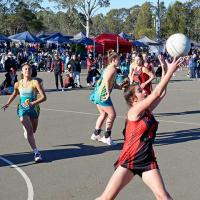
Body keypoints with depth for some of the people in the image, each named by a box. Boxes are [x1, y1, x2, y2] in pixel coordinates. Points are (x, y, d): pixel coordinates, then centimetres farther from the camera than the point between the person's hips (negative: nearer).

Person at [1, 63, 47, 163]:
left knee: (33, 131, 17)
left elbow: (43, 97, -17)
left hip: (33, 109, 0)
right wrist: (8, 104, 11)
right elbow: (14, 94, 22)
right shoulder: (18, 84, 0)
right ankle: (36, 152, -17)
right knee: (29, 130, -17)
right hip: (23, 109, 0)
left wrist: (32, 103, -27)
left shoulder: (35, 82, -10)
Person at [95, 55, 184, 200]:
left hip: (148, 161, 6)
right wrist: (170, 71, -19)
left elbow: (161, 94, 5)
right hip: (129, 161, -6)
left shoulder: (147, 111, 6)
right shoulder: (134, 111, -13)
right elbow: (156, 93, -19)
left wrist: (165, 70, -2)